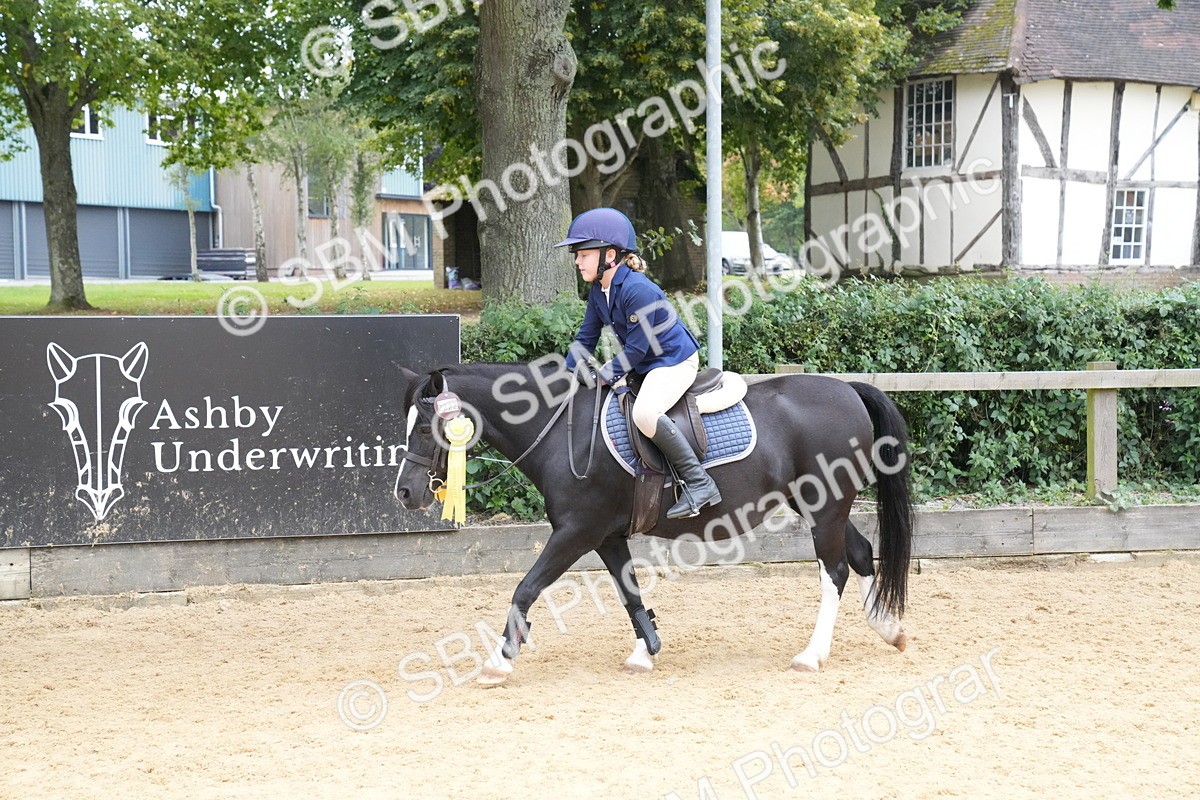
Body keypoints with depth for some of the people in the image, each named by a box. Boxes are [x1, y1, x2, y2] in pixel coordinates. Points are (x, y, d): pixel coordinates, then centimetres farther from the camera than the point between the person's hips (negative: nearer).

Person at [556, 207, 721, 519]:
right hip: (644, 365, 11)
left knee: (644, 413, -36)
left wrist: (604, 376, -21)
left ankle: (699, 483, -29)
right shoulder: (597, 292, 4)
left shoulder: (638, 290, -26)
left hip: (675, 360, -11)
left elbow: (637, 347, -24)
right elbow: (586, 338, 10)